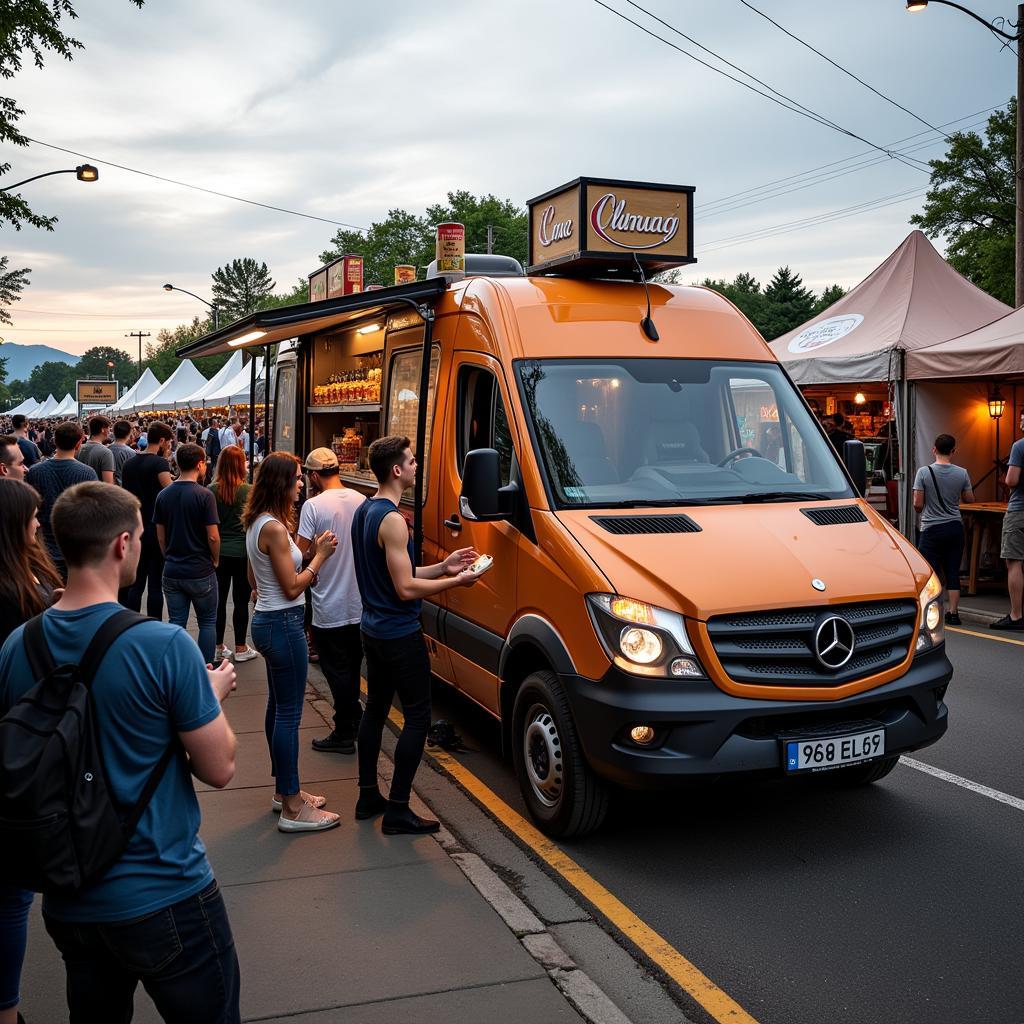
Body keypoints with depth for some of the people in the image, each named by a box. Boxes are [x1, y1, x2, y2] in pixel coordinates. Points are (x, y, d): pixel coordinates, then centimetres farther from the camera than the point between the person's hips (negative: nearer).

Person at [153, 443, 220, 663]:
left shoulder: (163, 495, 2)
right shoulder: (204, 495, -14)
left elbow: (160, 537, 6)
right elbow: (213, 536, -15)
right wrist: (215, 560, 2)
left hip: (172, 571, 4)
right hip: (200, 571, -4)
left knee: (176, 624, 10)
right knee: (207, 623, 10)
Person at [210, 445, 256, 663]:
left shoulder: (211, 490, -5)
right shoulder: (248, 491, -11)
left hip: (218, 552, 3)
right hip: (242, 552, -2)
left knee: (218, 600, 12)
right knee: (241, 602, 6)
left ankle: (218, 647, 20)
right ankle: (240, 649, 13)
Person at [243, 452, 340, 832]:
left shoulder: (257, 523, 10)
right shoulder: (275, 528, -21)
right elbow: (293, 587, -19)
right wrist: (320, 555, -10)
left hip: (267, 620, 11)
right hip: (283, 625, -11)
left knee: (278, 707, 18)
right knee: (289, 713, -5)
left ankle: (284, 790, 31)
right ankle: (292, 809, 2)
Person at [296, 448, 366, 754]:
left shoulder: (314, 505, -17)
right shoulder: (362, 501, -1)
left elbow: (300, 553, -18)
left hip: (329, 607, -5)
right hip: (360, 605, 6)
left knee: (337, 670, 5)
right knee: (352, 668, 20)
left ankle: (344, 734, 12)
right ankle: (353, 720, 33)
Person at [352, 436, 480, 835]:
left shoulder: (363, 512, 10)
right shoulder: (392, 520, -22)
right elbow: (406, 589, -23)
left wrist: (443, 566, 9)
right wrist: (456, 581, -13)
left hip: (373, 630, 10)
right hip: (400, 636, -10)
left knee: (375, 708, 18)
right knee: (417, 717, -3)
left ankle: (368, 797, 27)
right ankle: (397, 811, 1)